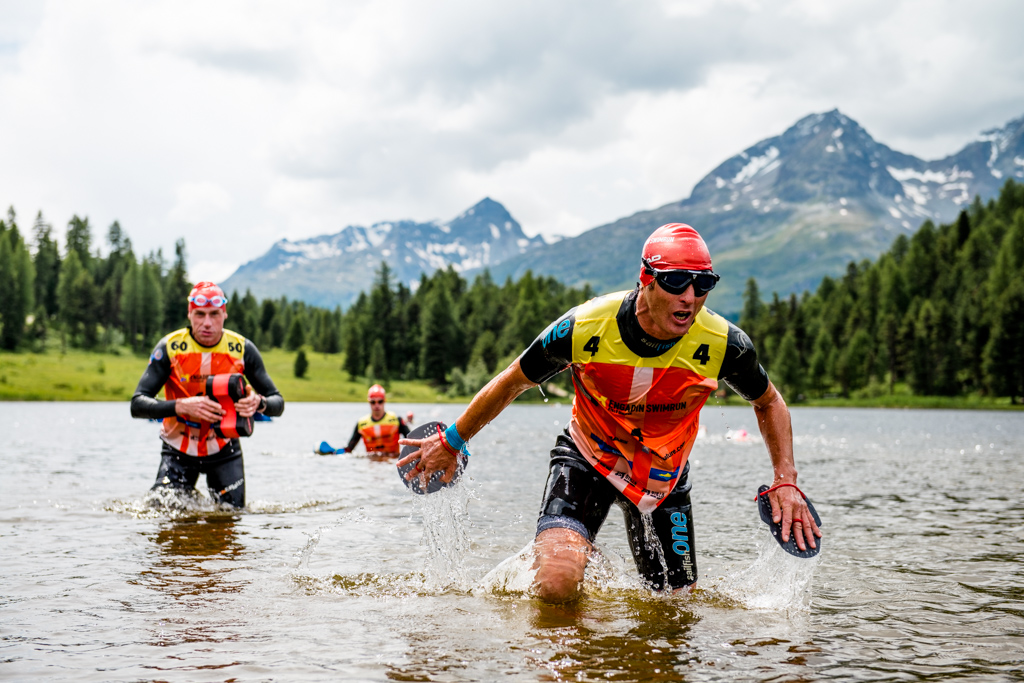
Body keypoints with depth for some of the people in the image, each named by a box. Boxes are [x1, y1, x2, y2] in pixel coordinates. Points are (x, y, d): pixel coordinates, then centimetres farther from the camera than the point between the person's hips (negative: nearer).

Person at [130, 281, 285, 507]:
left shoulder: (242, 349, -11)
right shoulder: (170, 347, -16)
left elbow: (277, 402, -7)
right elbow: (137, 405, -20)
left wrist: (259, 403, -32)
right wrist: (182, 406, -37)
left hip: (224, 449, 1)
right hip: (179, 449, -1)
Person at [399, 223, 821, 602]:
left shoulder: (723, 345, -23)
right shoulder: (583, 328, -26)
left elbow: (768, 403, 1)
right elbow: (511, 383, -6)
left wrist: (786, 481, -8)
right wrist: (451, 441, 4)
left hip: (664, 476, 2)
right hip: (588, 457, -2)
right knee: (555, 586, -25)